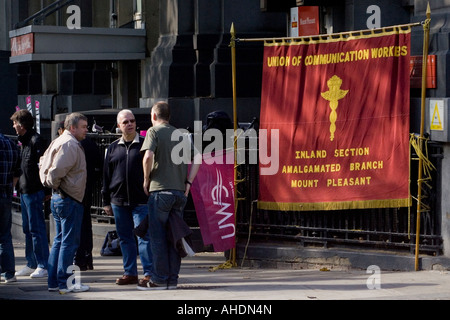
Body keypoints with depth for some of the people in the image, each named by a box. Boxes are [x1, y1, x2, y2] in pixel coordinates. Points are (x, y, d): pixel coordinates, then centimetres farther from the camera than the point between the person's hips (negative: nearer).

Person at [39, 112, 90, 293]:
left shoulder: (59, 142, 16)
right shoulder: (70, 145, -16)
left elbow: (44, 163, 22)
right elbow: (57, 170, -24)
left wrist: (49, 183, 17)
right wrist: (55, 185, -7)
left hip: (58, 198, 11)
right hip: (69, 199, -11)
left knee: (59, 241, 14)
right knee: (69, 242, -6)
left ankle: (53, 282, 17)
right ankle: (65, 283, -4)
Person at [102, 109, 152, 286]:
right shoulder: (113, 148, 12)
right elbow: (106, 176, 14)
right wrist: (106, 201, 11)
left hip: (141, 200, -4)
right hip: (119, 201, 4)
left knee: (143, 236, -5)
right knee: (125, 238, 8)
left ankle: (149, 273, -1)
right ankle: (130, 273, 15)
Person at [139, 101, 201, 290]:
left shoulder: (154, 131, -2)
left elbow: (148, 156, -17)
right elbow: (197, 157, 9)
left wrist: (146, 180, -5)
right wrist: (188, 182, 8)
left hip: (160, 190, -5)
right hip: (180, 191, 5)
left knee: (158, 236, 0)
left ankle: (159, 279, 0)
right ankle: (172, 279, 10)